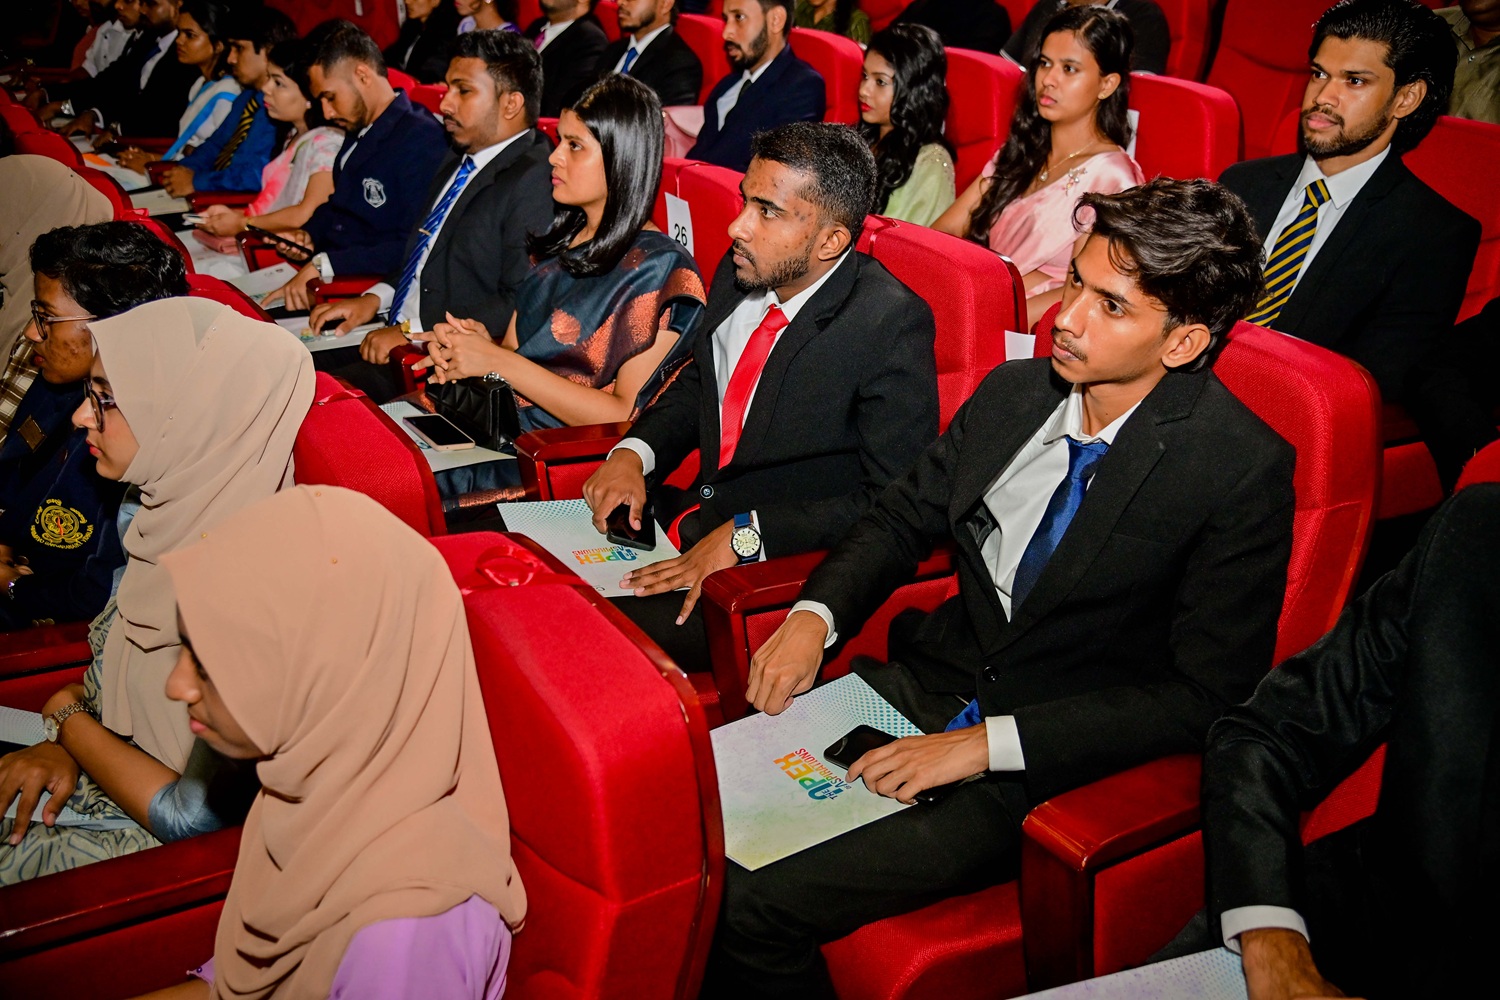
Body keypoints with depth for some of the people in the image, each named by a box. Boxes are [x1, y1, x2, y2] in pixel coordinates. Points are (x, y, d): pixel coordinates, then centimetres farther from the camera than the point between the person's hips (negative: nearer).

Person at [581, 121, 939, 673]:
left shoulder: (892, 324, -18)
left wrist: (748, 535, -23)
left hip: (785, 569, -7)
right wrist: (633, 454, 1)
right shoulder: (740, 273, 3)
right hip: (692, 520, 7)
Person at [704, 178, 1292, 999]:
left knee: (750, 902, -20)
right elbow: (902, 516, 14)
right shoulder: (1011, 393, 2)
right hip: (923, 684, 6)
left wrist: (991, 742, -21)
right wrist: (815, 614, -6)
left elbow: (1205, 695, -16)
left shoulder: (1245, 470, -16)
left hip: (1052, 771, -6)